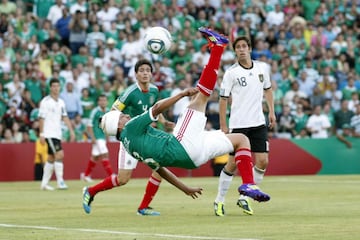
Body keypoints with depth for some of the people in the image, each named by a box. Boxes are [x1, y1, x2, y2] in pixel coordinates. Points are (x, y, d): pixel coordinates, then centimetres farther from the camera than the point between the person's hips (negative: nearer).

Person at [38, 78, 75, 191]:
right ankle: (60, 181, -15)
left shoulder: (61, 102, 12)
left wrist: (71, 131, 5)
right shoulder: (45, 101, -8)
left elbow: (65, 117, 14)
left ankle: (44, 183, 15)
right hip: (49, 134, -7)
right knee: (59, 155, -17)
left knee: (51, 158, 9)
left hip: (57, 134, 7)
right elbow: (41, 118, -9)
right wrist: (41, 134, -13)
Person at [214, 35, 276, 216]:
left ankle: (244, 198, 11)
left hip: (258, 123, 4)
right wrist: (223, 125, -7)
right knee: (233, 163, -3)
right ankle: (219, 200, 12)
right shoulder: (231, 73, -7)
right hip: (238, 125, -4)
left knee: (262, 162, -4)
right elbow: (223, 99, -4)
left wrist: (271, 111, 12)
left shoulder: (262, 68, 5)